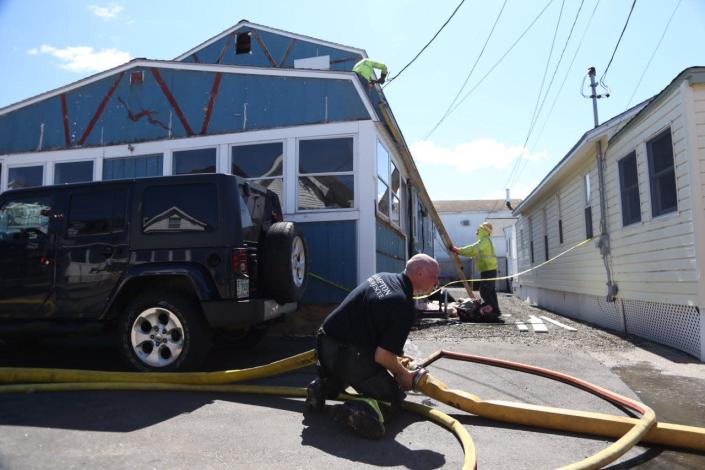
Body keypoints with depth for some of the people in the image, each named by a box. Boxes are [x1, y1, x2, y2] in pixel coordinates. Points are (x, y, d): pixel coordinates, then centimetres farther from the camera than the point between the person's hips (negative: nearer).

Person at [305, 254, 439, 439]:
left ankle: (323, 386, 15)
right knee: (393, 399, 10)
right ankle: (364, 409, -17)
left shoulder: (382, 277, 9)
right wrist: (403, 374, 3)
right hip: (349, 357, -8)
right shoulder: (405, 308, -17)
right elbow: (382, 356, -19)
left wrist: (394, 358, 27)